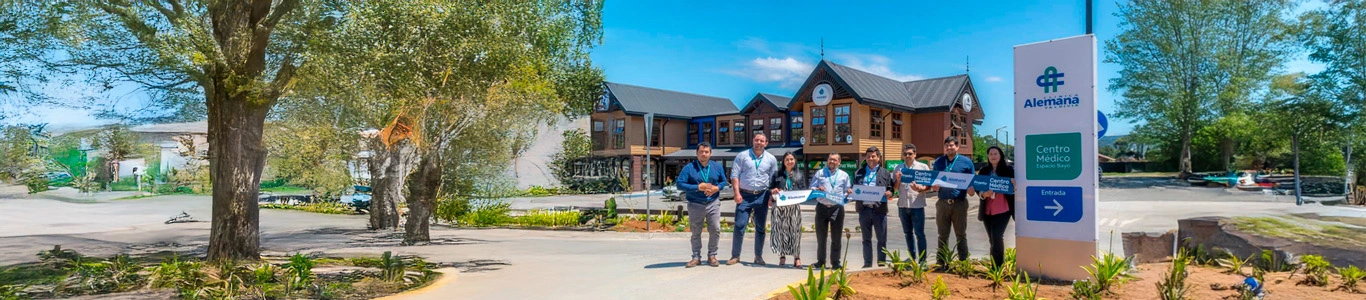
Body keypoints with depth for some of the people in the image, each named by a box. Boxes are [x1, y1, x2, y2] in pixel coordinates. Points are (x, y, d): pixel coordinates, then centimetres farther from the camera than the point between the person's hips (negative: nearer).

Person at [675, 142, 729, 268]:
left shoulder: (717, 166, 5)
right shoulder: (689, 168, -5)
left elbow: (723, 181, 13)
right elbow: (679, 184, -10)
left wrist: (717, 188, -10)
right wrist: (698, 187, -18)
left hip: (713, 203, 2)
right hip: (695, 205, -1)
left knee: (715, 230, -2)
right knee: (696, 232, 6)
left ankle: (712, 256, 13)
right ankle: (696, 257, 17)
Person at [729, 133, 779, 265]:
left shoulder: (771, 159, 7)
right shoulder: (742, 156, 1)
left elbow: (774, 180, 10)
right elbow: (734, 175, -2)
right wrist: (737, 193, -11)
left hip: (762, 196, 2)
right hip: (744, 195, -2)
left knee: (761, 228, 8)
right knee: (739, 226, -6)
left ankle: (758, 256, 18)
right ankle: (735, 256, 1)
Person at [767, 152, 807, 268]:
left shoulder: (800, 175, 15)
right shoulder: (777, 174, 16)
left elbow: (804, 190, 9)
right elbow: (770, 188, 15)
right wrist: (772, 191, -7)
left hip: (794, 206, 0)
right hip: (780, 205, 1)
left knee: (795, 230, -6)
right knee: (780, 229, -4)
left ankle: (797, 257, -5)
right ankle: (782, 256, 2)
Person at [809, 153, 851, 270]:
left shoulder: (844, 175, 14)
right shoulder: (819, 173, 13)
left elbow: (847, 192, 14)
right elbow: (811, 188, 9)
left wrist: (848, 194, -8)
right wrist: (817, 189, -12)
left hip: (837, 207, 0)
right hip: (822, 207, 0)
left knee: (836, 237, 2)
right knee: (821, 236, 5)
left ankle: (836, 262, 9)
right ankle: (820, 261, 13)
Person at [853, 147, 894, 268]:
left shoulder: (885, 173, 8)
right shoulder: (860, 172, 16)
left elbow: (890, 190, 5)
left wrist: (889, 193, -16)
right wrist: (851, 192, -3)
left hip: (879, 209, -2)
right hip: (864, 209, 3)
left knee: (882, 239, 2)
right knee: (866, 239, 10)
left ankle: (882, 263, 10)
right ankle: (867, 263, 16)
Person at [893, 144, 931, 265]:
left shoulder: (923, 167, 0)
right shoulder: (898, 169, 9)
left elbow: (929, 185, -1)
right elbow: (895, 188, 10)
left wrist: (920, 188, -20)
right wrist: (898, 180, -10)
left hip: (917, 205, -4)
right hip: (903, 205, 4)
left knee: (919, 233, -4)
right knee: (908, 233, 13)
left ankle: (922, 260, 2)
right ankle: (912, 257, 23)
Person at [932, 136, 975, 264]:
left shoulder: (966, 162, 4)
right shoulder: (938, 162, 11)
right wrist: (934, 186, -5)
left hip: (959, 202, -2)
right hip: (942, 202, 2)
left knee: (961, 234, 4)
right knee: (942, 235, 8)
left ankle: (963, 262, 10)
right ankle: (941, 262, 14)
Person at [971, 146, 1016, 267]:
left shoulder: (1009, 169, 0)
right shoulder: (983, 171, 9)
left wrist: (1015, 184, -21)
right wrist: (983, 194, -14)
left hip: (1003, 209, -4)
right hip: (987, 210, 4)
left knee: (997, 237, -13)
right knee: (992, 239, 11)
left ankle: (997, 266, -5)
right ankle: (996, 264, 23)